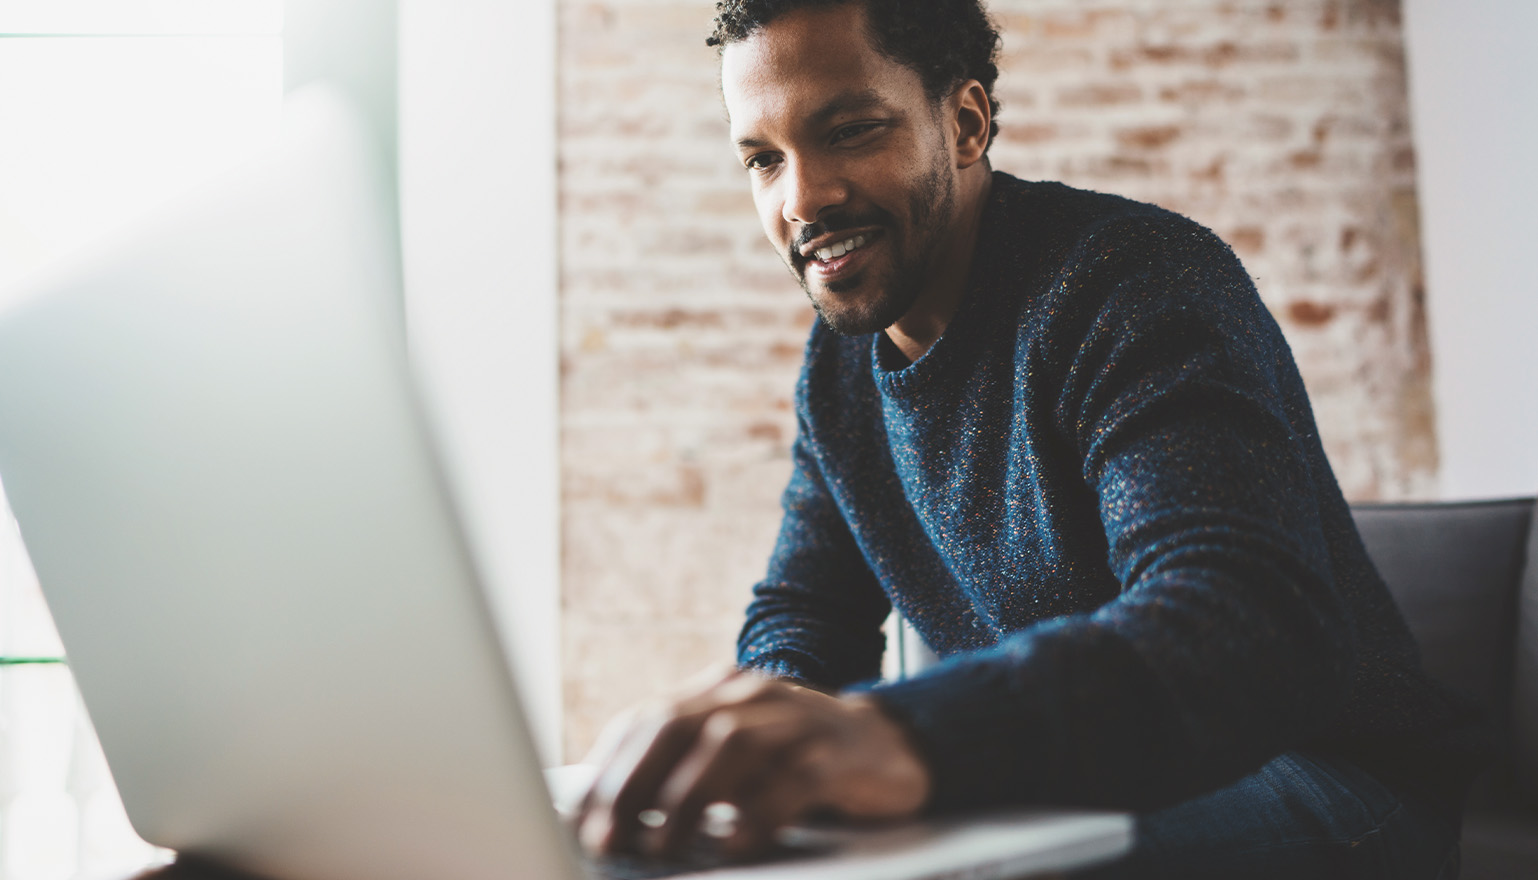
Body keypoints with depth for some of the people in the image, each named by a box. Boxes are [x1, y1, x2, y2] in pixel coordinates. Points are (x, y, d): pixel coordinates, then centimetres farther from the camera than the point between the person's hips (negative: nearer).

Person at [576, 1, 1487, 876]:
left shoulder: (1137, 278, -21)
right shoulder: (841, 365, 5)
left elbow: (1257, 632, -37)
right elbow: (801, 610, 8)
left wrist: (906, 734, -56)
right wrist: (774, 716, -19)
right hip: (1069, 788, 6)